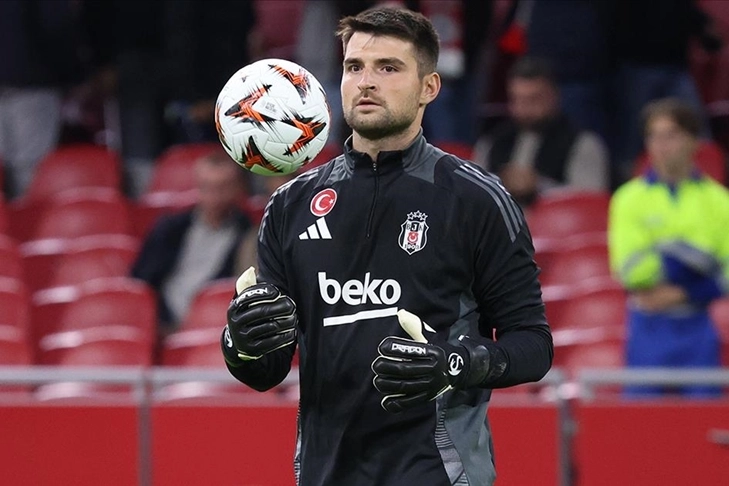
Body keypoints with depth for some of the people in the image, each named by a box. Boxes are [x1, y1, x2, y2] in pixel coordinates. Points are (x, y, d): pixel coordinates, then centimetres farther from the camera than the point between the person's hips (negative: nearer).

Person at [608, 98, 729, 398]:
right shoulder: (630, 198, 3)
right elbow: (630, 269, -8)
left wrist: (681, 294, -10)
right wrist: (686, 251, -12)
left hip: (699, 327, 1)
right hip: (649, 327, -1)